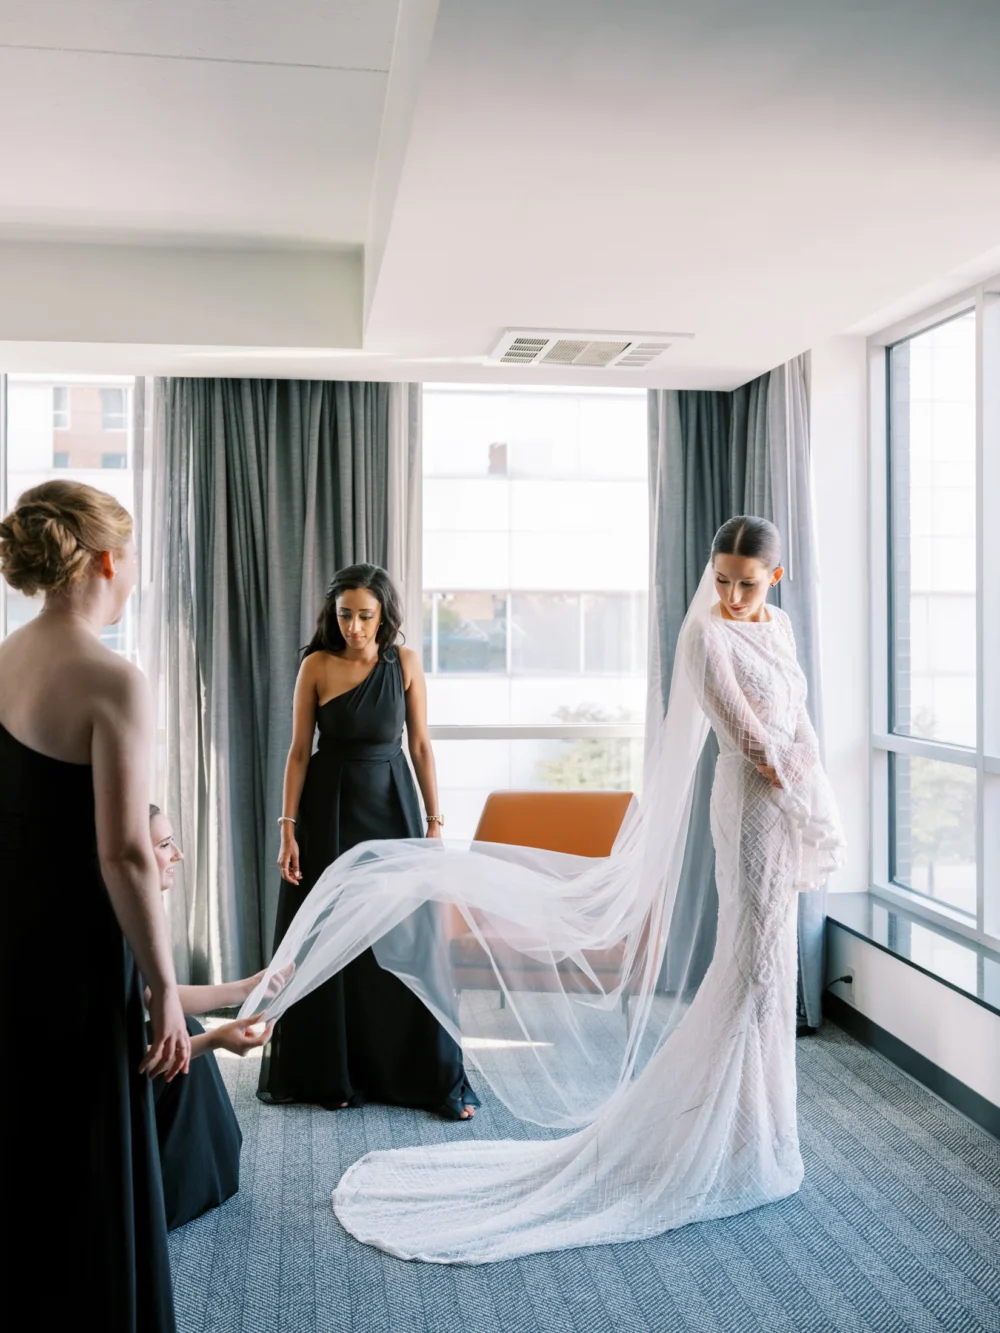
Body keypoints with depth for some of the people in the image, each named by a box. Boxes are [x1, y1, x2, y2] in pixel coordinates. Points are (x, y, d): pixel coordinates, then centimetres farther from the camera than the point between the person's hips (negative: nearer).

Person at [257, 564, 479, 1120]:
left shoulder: (406, 663, -2)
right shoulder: (317, 665, -5)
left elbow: (421, 745, 1)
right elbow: (299, 751, -3)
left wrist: (435, 822, -2)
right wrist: (288, 828, -8)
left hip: (391, 805, 1)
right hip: (330, 808, 0)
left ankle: (434, 1077, 11)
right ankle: (334, 1074, 19)